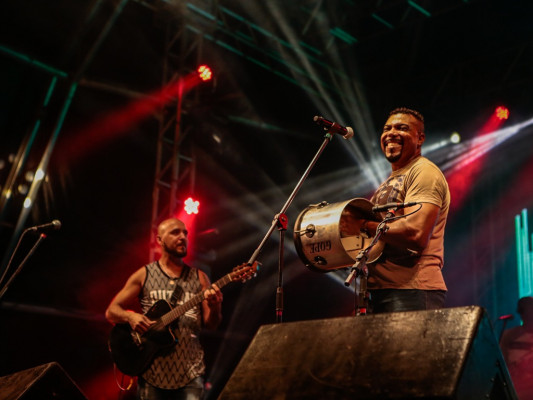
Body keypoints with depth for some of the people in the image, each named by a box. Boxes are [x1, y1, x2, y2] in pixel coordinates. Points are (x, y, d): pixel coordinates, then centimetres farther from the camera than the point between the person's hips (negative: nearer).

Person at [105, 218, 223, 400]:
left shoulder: (199, 277, 8)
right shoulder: (144, 274, 5)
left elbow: (211, 325, 4)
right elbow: (111, 311, 5)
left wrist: (215, 308, -17)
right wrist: (130, 316, -16)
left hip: (190, 372, 1)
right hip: (151, 370, 0)